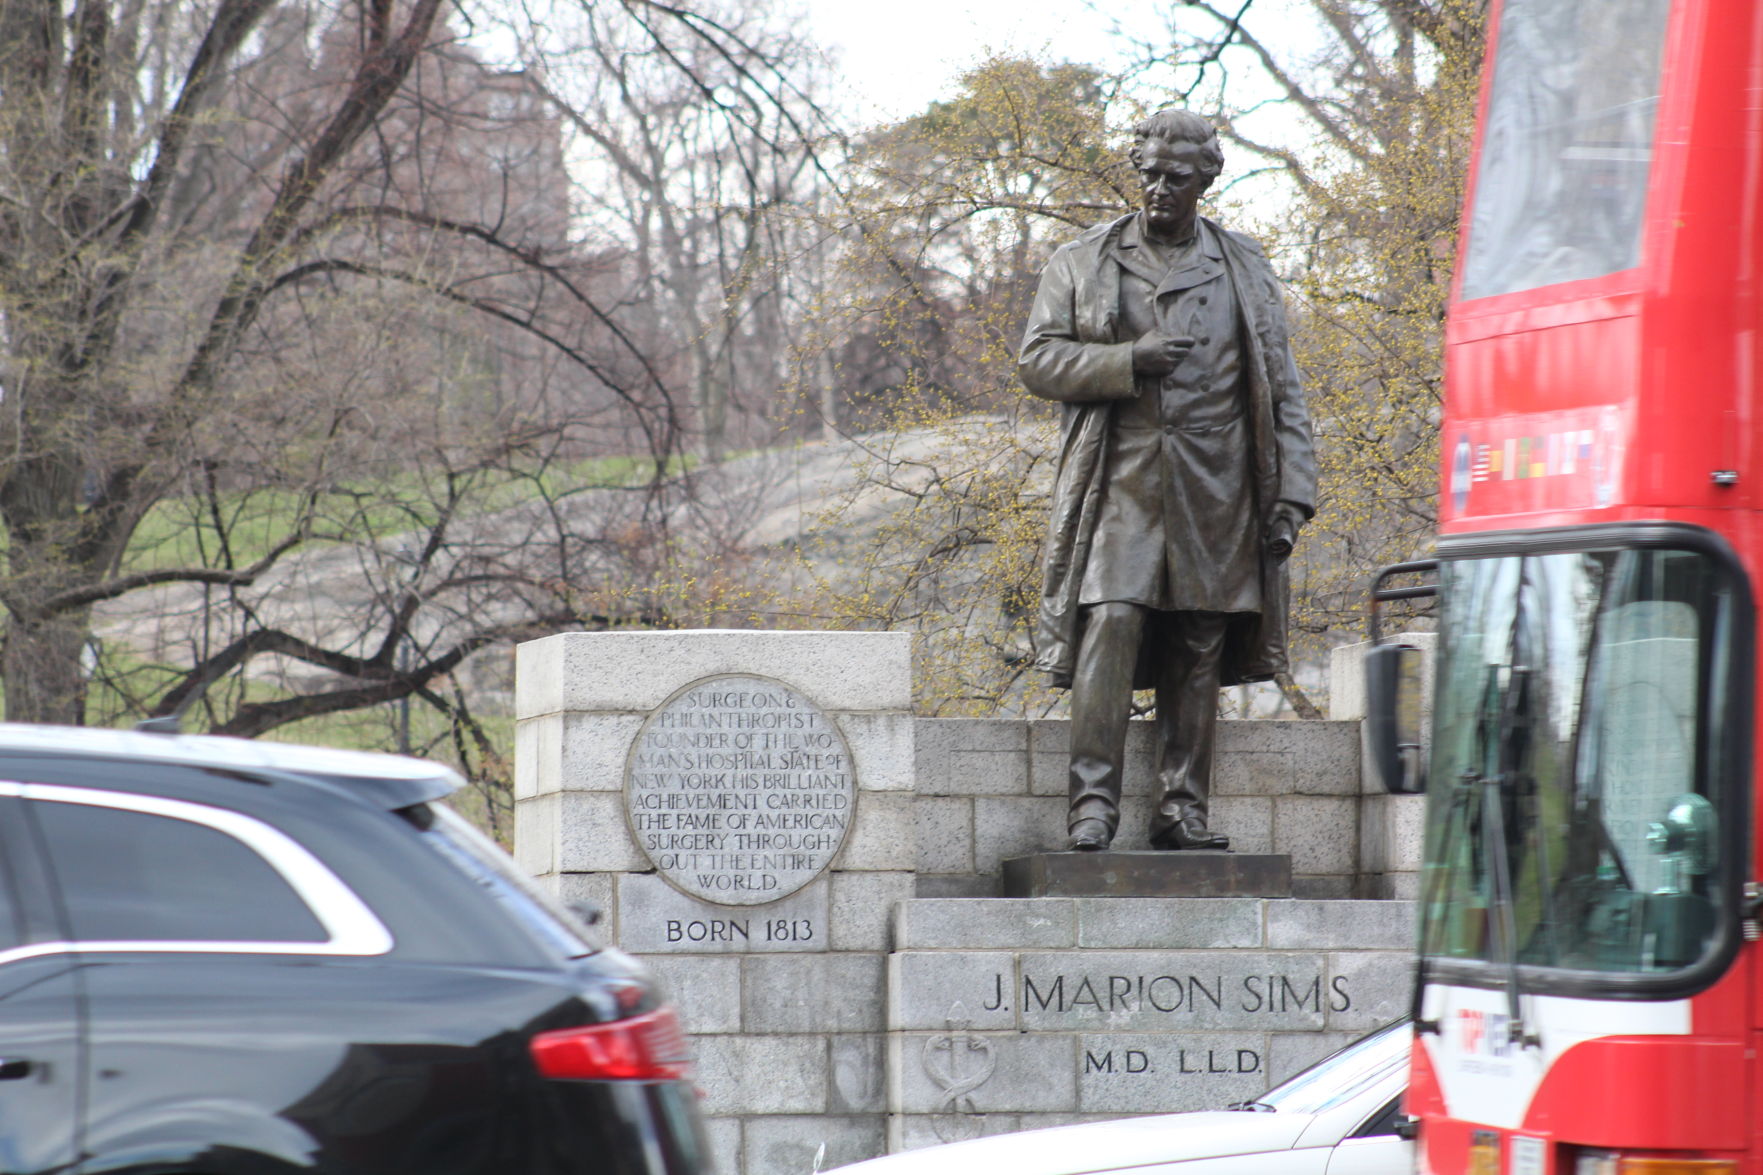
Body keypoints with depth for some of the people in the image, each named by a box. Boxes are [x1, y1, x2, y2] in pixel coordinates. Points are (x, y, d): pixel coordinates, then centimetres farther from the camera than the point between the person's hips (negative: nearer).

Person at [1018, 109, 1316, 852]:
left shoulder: (1244, 270, 14)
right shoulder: (1082, 264, 12)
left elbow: (1281, 392, 11)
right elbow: (1037, 360, 4)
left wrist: (1290, 494, 2)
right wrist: (1129, 360, -10)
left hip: (1214, 497, 2)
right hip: (1120, 485, -2)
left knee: (1199, 656, 2)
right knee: (1109, 631, -15)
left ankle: (1183, 810, 6)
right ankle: (1093, 804, -15)